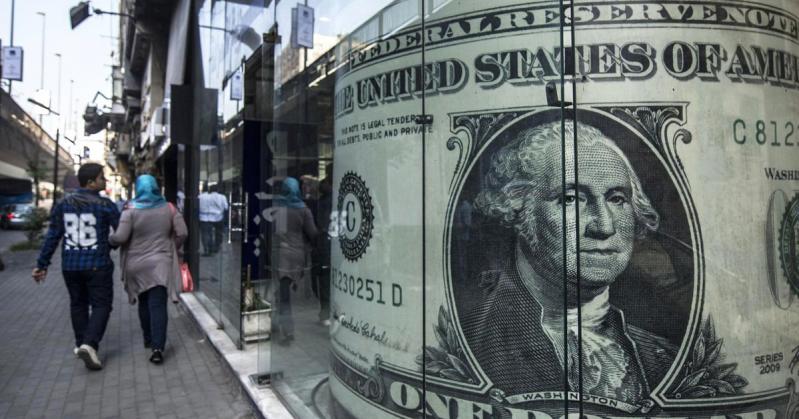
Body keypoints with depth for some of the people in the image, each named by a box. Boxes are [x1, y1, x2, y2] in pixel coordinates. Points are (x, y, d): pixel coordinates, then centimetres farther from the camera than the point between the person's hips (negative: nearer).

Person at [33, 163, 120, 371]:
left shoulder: (63, 204, 4)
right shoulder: (104, 205, -10)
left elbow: (52, 237, 4)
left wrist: (42, 264, 9)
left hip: (70, 266, 5)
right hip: (97, 265, -5)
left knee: (78, 303, 20)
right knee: (101, 305, 1)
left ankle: (81, 343, 28)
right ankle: (89, 344, -16)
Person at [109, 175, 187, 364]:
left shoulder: (131, 210, -7)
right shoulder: (169, 208, 0)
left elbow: (120, 237, -13)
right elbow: (182, 233, -2)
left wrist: (110, 239, 8)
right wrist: (171, 249, 14)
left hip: (137, 265, 0)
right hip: (161, 263, 0)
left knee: (144, 303, 19)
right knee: (158, 305, -4)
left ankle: (149, 340, 32)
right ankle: (157, 347, -14)